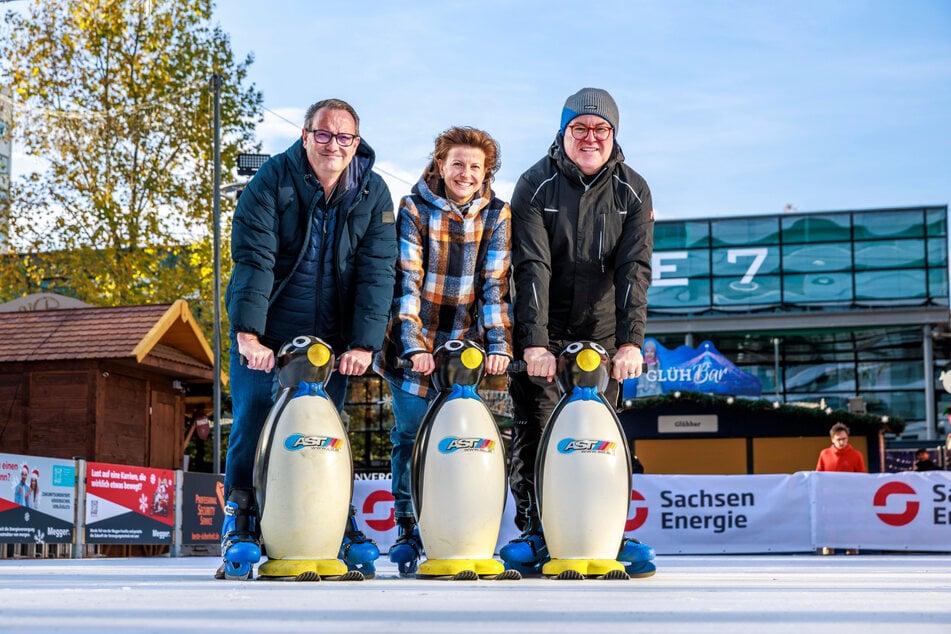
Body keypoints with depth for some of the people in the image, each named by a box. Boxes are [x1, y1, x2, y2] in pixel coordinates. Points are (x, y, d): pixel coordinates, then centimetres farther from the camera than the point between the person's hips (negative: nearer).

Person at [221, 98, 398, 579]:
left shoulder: (373, 195, -1)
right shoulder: (272, 180, -8)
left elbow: (377, 272, -7)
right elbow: (253, 259, -17)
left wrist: (364, 342, -18)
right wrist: (248, 331, -27)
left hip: (331, 338, 2)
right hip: (264, 335, -2)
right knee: (252, 426, -5)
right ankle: (239, 527, 4)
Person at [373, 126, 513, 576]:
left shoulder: (496, 216, 1)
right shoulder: (414, 210, -5)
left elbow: (495, 285, -2)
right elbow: (406, 281, -11)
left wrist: (499, 343, -15)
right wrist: (413, 344, -22)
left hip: (463, 346, 2)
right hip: (413, 346, -1)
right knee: (410, 436, -2)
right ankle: (407, 530, 9)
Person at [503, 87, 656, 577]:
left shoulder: (633, 191, -2)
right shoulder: (536, 185, -7)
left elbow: (634, 269, -9)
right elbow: (532, 266, -17)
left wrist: (631, 340, -21)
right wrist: (534, 341, -26)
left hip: (603, 331, 1)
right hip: (542, 330, -1)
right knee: (533, 428, -7)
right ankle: (534, 532, 1)